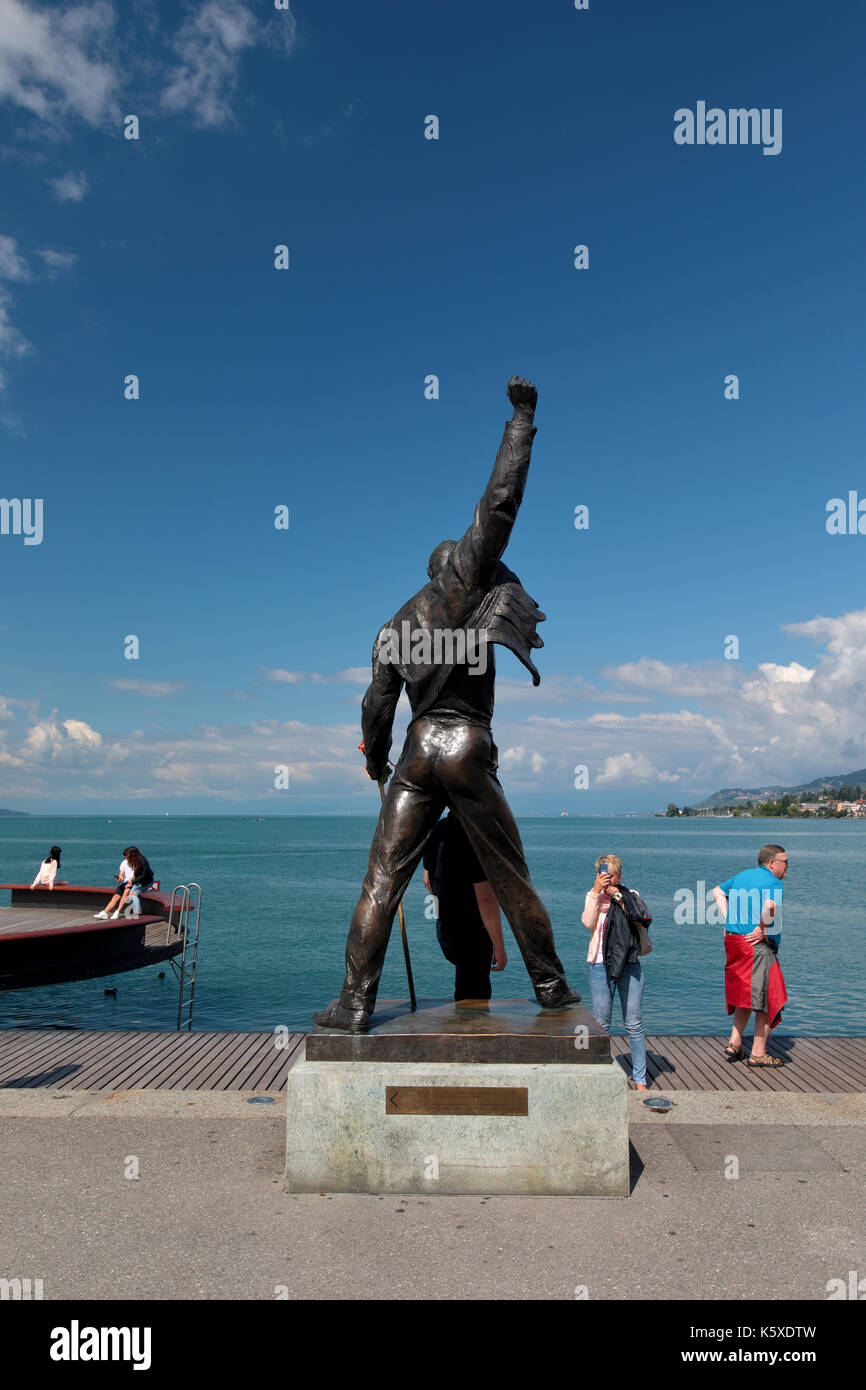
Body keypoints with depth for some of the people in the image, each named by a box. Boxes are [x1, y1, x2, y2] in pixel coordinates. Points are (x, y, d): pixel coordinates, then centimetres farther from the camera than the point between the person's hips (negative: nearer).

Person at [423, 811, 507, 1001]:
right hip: (471, 933, -8)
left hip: (443, 928, 8)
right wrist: (499, 948, -17)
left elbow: (428, 881, 16)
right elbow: (485, 899, -24)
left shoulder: (437, 830, 3)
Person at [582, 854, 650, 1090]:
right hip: (600, 966, 1)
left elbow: (643, 919, -10)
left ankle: (640, 1078, 8)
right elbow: (588, 922, -10)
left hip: (628, 964, 0)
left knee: (634, 1024, 0)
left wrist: (619, 898, -10)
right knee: (601, 1024, 3)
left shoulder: (630, 896, 8)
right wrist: (596, 892, -14)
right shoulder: (593, 896, 9)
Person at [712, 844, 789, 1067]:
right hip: (757, 946, -8)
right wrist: (762, 929, -18)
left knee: (745, 995, 20)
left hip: (733, 940, 8)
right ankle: (758, 1054, 7)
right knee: (767, 999, 2)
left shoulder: (742, 876, 16)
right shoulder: (773, 882, -11)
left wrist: (728, 921, 17)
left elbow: (718, 892, 26)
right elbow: (770, 905, -32)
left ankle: (734, 1044, 19)